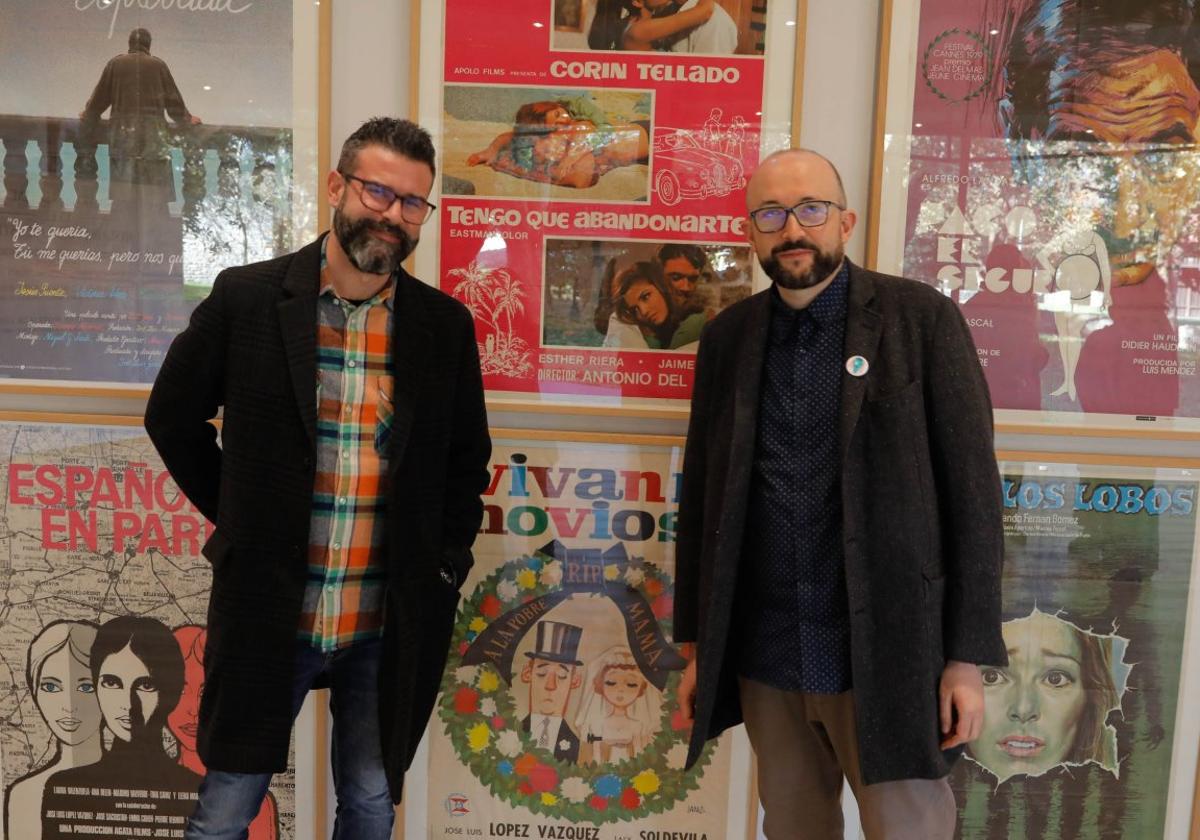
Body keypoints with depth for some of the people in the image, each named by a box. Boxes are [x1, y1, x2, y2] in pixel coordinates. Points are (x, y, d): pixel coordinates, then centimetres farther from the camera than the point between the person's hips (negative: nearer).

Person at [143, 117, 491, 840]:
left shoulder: (446, 325, 0)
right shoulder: (246, 297, -5)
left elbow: (468, 456, 11)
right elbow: (174, 416, 7)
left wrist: (446, 558, 2)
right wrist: (241, 519, 5)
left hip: (391, 625, 2)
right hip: (266, 611, -1)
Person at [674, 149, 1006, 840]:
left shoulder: (922, 318, -5)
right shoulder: (727, 337, 5)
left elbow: (972, 489, -6)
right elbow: (702, 497, 8)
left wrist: (967, 656, -8)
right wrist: (697, 645, 9)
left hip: (889, 654, -3)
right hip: (762, 658, 4)